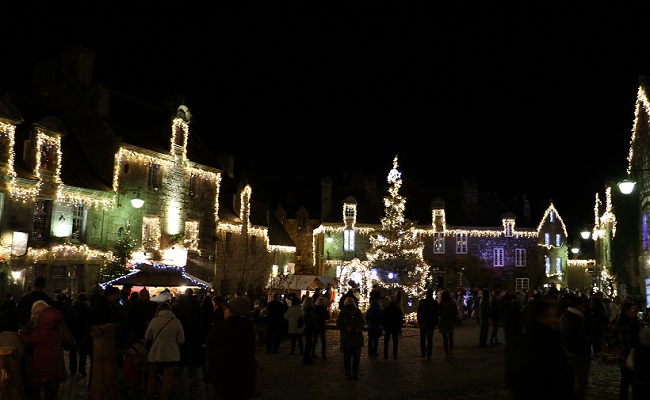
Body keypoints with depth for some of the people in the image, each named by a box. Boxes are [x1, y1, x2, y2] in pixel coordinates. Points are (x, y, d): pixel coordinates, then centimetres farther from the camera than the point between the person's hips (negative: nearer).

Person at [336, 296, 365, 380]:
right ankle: (348, 372, 18)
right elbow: (338, 324, -4)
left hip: (357, 337, 2)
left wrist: (359, 328, -12)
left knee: (357, 357, 5)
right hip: (346, 338, -2)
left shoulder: (357, 312, 5)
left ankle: (355, 373, 18)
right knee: (347, 357, 5)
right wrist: (346, 328, -19)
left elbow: (362, 322, 8)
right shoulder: (343, 312, -2)